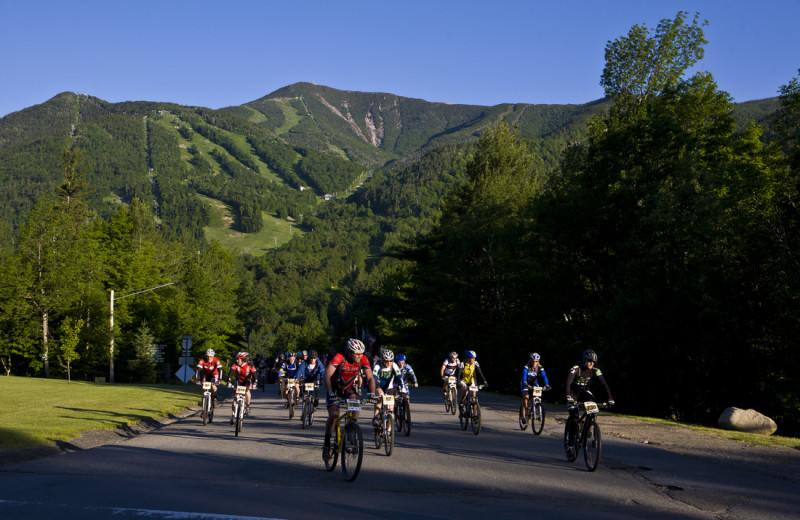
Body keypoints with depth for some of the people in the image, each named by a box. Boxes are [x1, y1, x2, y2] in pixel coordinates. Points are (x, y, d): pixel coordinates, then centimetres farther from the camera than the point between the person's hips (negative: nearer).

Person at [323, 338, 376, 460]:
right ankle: (326, 444, -2)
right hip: (334, 388, -3)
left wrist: (372, 394, -30)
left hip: (349, 387, 3)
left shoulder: (363, 360, -19)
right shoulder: (339, 358, -30)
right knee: (334, 415, -18)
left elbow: (370, 378, -15)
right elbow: (327, 376, -37)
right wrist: (330, 393, -49)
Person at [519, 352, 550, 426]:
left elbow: (544, 376, -28)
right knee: (526, 397, -24)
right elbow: (524, 375, -39)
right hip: (526, 384, -3)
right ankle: (523, 416, -20)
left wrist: (547, 385, -45)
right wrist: (525, 384, -57)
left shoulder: (540, 368, -19)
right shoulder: (526, 367, -26)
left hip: (534, 383, 3)